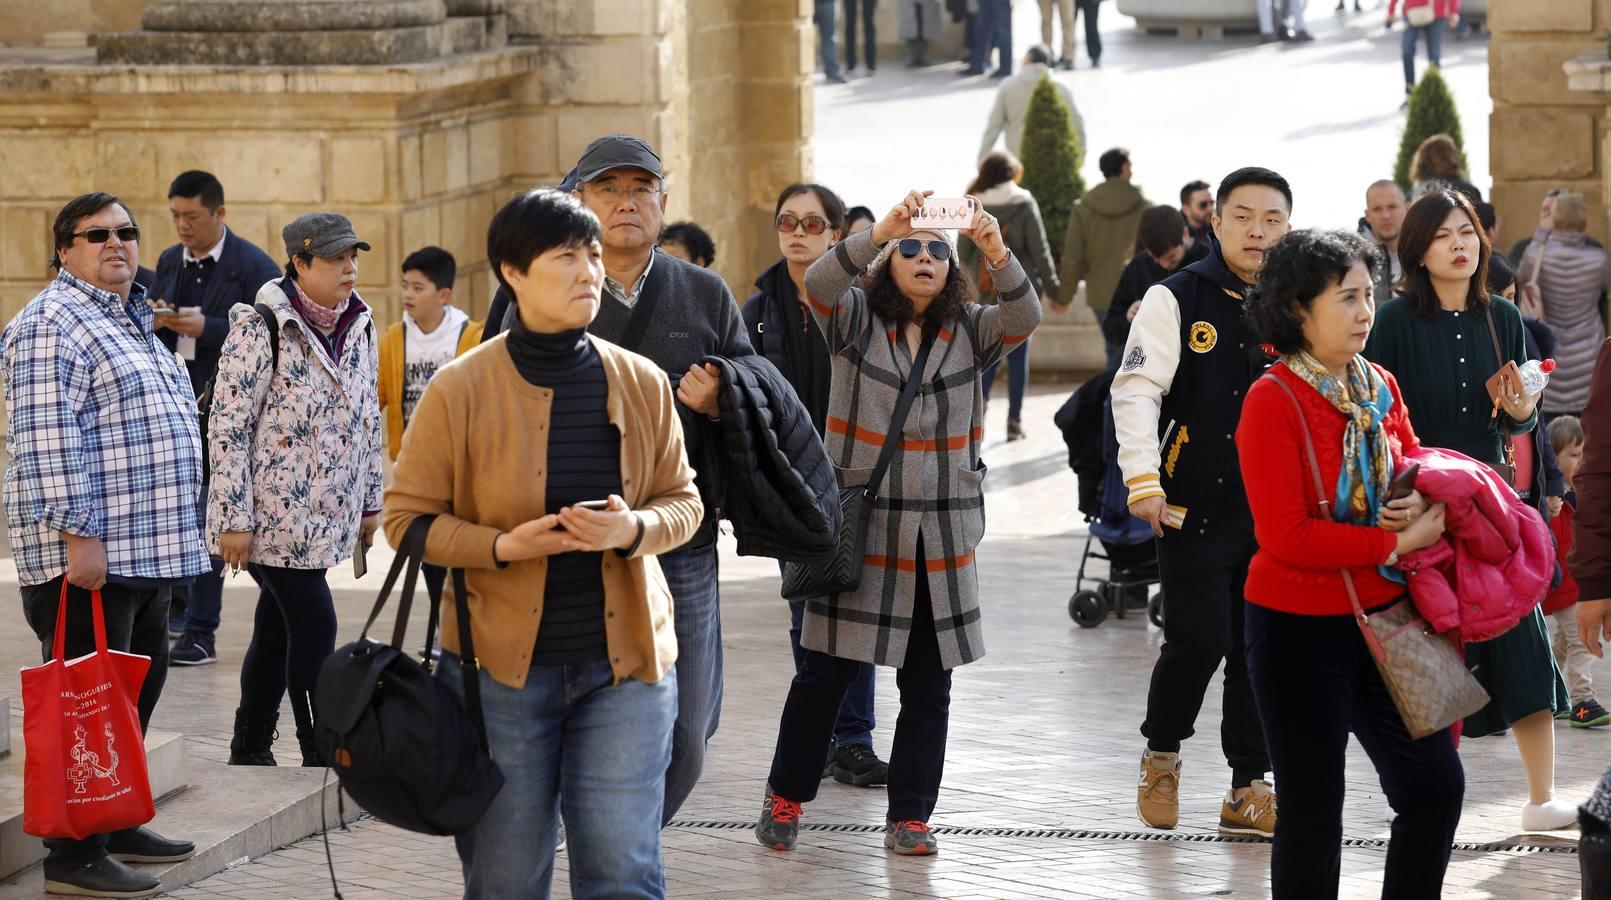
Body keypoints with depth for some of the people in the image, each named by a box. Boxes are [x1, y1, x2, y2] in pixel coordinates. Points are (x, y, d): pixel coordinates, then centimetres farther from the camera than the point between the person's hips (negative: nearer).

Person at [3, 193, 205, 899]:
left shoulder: (131, 322, 20)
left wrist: (177, 536, 25)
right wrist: (77, 535, -23)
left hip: (146, 550, 10)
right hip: (88, 556, -10)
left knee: (139, 690, 15)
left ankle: (120, 827, 26)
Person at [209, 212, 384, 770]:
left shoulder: (358, 327, 8)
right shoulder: (261, 329, -15)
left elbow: (368, 417, 18)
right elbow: (228, 426, -16)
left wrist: (371, 501, 18)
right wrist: (234, 519, -17)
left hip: (326, 512, 7)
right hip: (273, 512, -7)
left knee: (278, 628, 14)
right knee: (314, 626, -10)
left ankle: (250, 748, 23)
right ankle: (323, 756, -3)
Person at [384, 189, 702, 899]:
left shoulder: (641, 383, 2)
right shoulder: (460, 390, -6)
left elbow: (682, 501, 10)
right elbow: (406, 516, -2)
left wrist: (634, 531, -13)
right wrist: (501, 547, -18)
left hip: (623, 663, 1)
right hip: (499, 666, -1)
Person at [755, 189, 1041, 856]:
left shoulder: (969, 330, 5)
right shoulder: (855, 319, 0)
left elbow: (1025, 318, -13)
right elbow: (818, 284, -20)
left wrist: (999, 256, -32)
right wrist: (879, 232, -35)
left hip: (941, 537, 2)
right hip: (858, 525, -2)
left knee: (928, 683, 6)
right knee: (826, 670, 3)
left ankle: (909, 815, 15)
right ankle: (785, 796, 19)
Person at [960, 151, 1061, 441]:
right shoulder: (1024, 205, -8)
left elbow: (962, 253, 1)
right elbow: (1039, 249, -7)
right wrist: (1052, 286, 2)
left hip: (985, 293, 2)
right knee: (1018, 354, 5)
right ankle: (1014, 421, 4)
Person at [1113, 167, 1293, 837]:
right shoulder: (1178, 298, -4)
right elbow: (1137, 387, -11)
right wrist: (1144, 480, -20)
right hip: (1196, 505, -4)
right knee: (1200, 639, -9)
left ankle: (1249, 789, 14)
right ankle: (1161, 756, 18)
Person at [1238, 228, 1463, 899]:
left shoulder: (1379, 389, 4)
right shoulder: (1273, 400, -16)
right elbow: (1287, 536, -21)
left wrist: (1422, 503, -7)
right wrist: (1396, 542, -19)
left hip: (1380, 617, 7)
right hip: (1299, 630, -6)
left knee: (1435, 783, 8)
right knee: (1314, 811, 4)